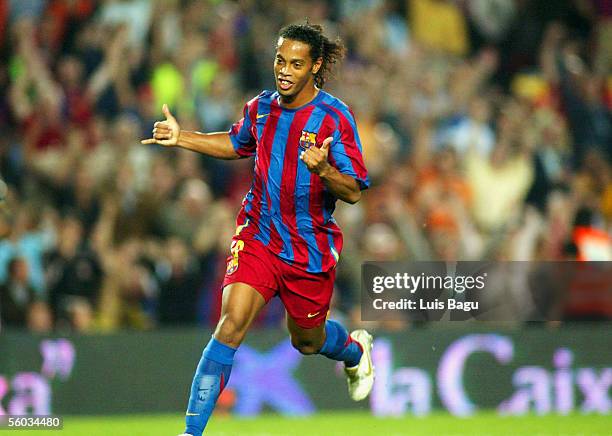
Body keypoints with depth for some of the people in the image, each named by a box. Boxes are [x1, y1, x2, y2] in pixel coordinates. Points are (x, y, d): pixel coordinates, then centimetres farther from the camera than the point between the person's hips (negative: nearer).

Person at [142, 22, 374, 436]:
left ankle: (356, 348, 56)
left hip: (311, 251, -2)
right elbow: (237, 144, 24)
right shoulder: (261, 107, 0)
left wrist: (324, 170, -36)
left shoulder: (334, 117, -14)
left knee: (307, 340, 18)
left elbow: (354, 192, -16)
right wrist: (181, 137, 11)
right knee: (232, 323, -19)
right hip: (259, 236, 2)